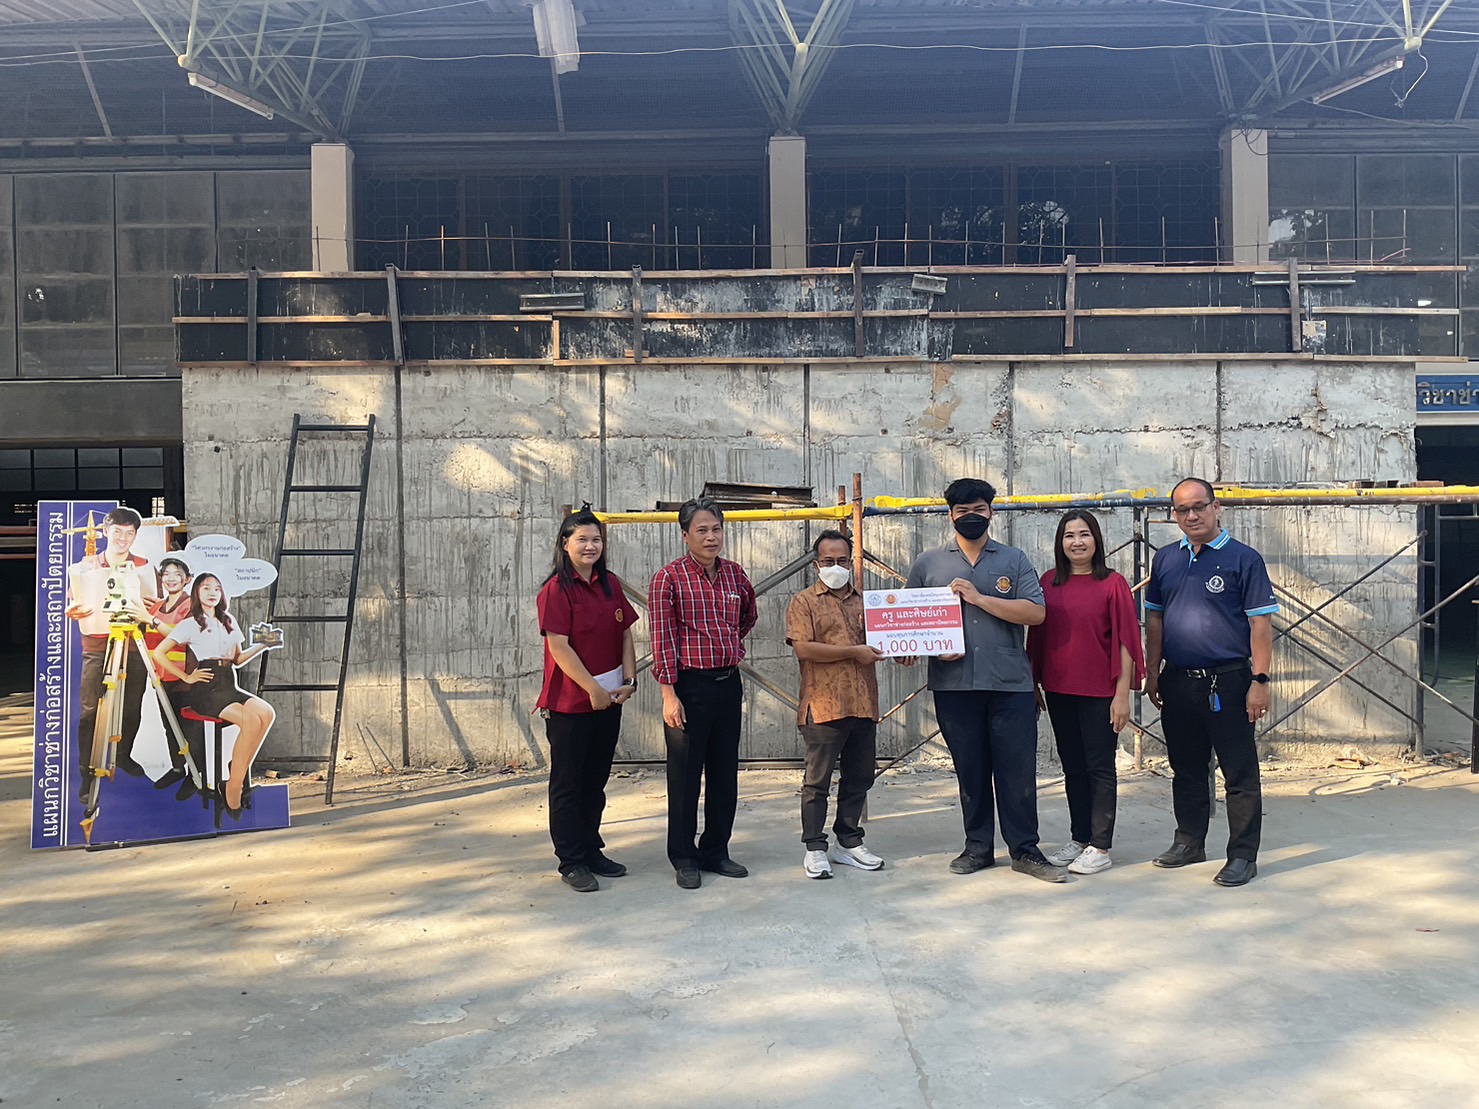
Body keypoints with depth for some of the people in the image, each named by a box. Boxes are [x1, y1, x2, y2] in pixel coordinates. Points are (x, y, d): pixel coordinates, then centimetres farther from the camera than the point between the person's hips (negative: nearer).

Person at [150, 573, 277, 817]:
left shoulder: (229, 622, 21)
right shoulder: (190, 624, 5)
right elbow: (159, 654, 0)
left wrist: (261, 646, 9)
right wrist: (187, 677, -5)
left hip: (229, 685, 6)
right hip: (205, 689, -5)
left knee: (267, 713, -27)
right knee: (250, 720, -32)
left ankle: (239, 773, -20)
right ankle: (233, 789, -24)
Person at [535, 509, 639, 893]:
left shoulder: (610, 584, 8)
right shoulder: (556, 590, -11)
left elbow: (625, 635, 12)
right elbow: (559, 647, -16)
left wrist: (629, 680, 1)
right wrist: (592, 688, -16)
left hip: (609, 700, 6)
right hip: (569, 702, -6)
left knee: (595, 780, 15)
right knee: (568, 783, 4)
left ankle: (591, 850, 28)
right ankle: (571, 862, 13)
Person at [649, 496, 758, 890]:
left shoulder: (735, 574, 8)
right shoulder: (668, 578, -8)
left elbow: (747, 617, 28)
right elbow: (662, 637, -12)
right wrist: (668, 693, -16)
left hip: (729, 683, 5)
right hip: (688, 685, -5)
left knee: (725, 772, 12)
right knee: (685, 774, 3)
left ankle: (716, 851, 25)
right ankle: (684, 858, 15)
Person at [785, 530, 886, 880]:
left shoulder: (863, 601, 18)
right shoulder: (804, 602, 1)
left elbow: (879, 641, 25)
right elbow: (803, 648, -12)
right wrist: (854, 652, -14)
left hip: (863, 704, 5)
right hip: (824, 706, -5)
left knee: (859, 777, 11)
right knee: (818, 780, 0)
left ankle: (848, 842, 24)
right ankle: (814, 848, 10)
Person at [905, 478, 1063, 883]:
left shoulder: (1014, 560, 9)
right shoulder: (928, 564, 11)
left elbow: (1035, 612, -4)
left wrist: (979, 597, -11)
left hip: (1011, 684, -1)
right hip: (954, 685, 1)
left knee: (1018, 769, 1)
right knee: (970, 770, 9)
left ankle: (1025, 850, 14)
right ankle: (978, 847, 21)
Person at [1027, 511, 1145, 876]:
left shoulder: (1112, 584, -7)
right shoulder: (1048, 583, 5)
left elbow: (1125, 641, -8)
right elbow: (1036, 637, 10)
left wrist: (1122, 693, -11)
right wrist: (1034, 684, 10)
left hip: (1099, 692, -4)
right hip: (1058, 690, 5)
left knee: (1099, 767, 4)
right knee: (1072, 767, 14)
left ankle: (1100, 848, 12)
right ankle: (1078, 839, 26)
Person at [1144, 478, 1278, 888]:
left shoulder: (1244, 558, -4)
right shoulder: (1165, 560, 10)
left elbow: (1261, 623, -7)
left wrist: (1259, 680, -13)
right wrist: (1152, 673, 11)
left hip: (1228, 681, -5)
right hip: (1178, 681, 5)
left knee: (1240, 774, 1)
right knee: (1186, 769, 15)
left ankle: (1243, 856, 11)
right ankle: (1189, 842, 29)